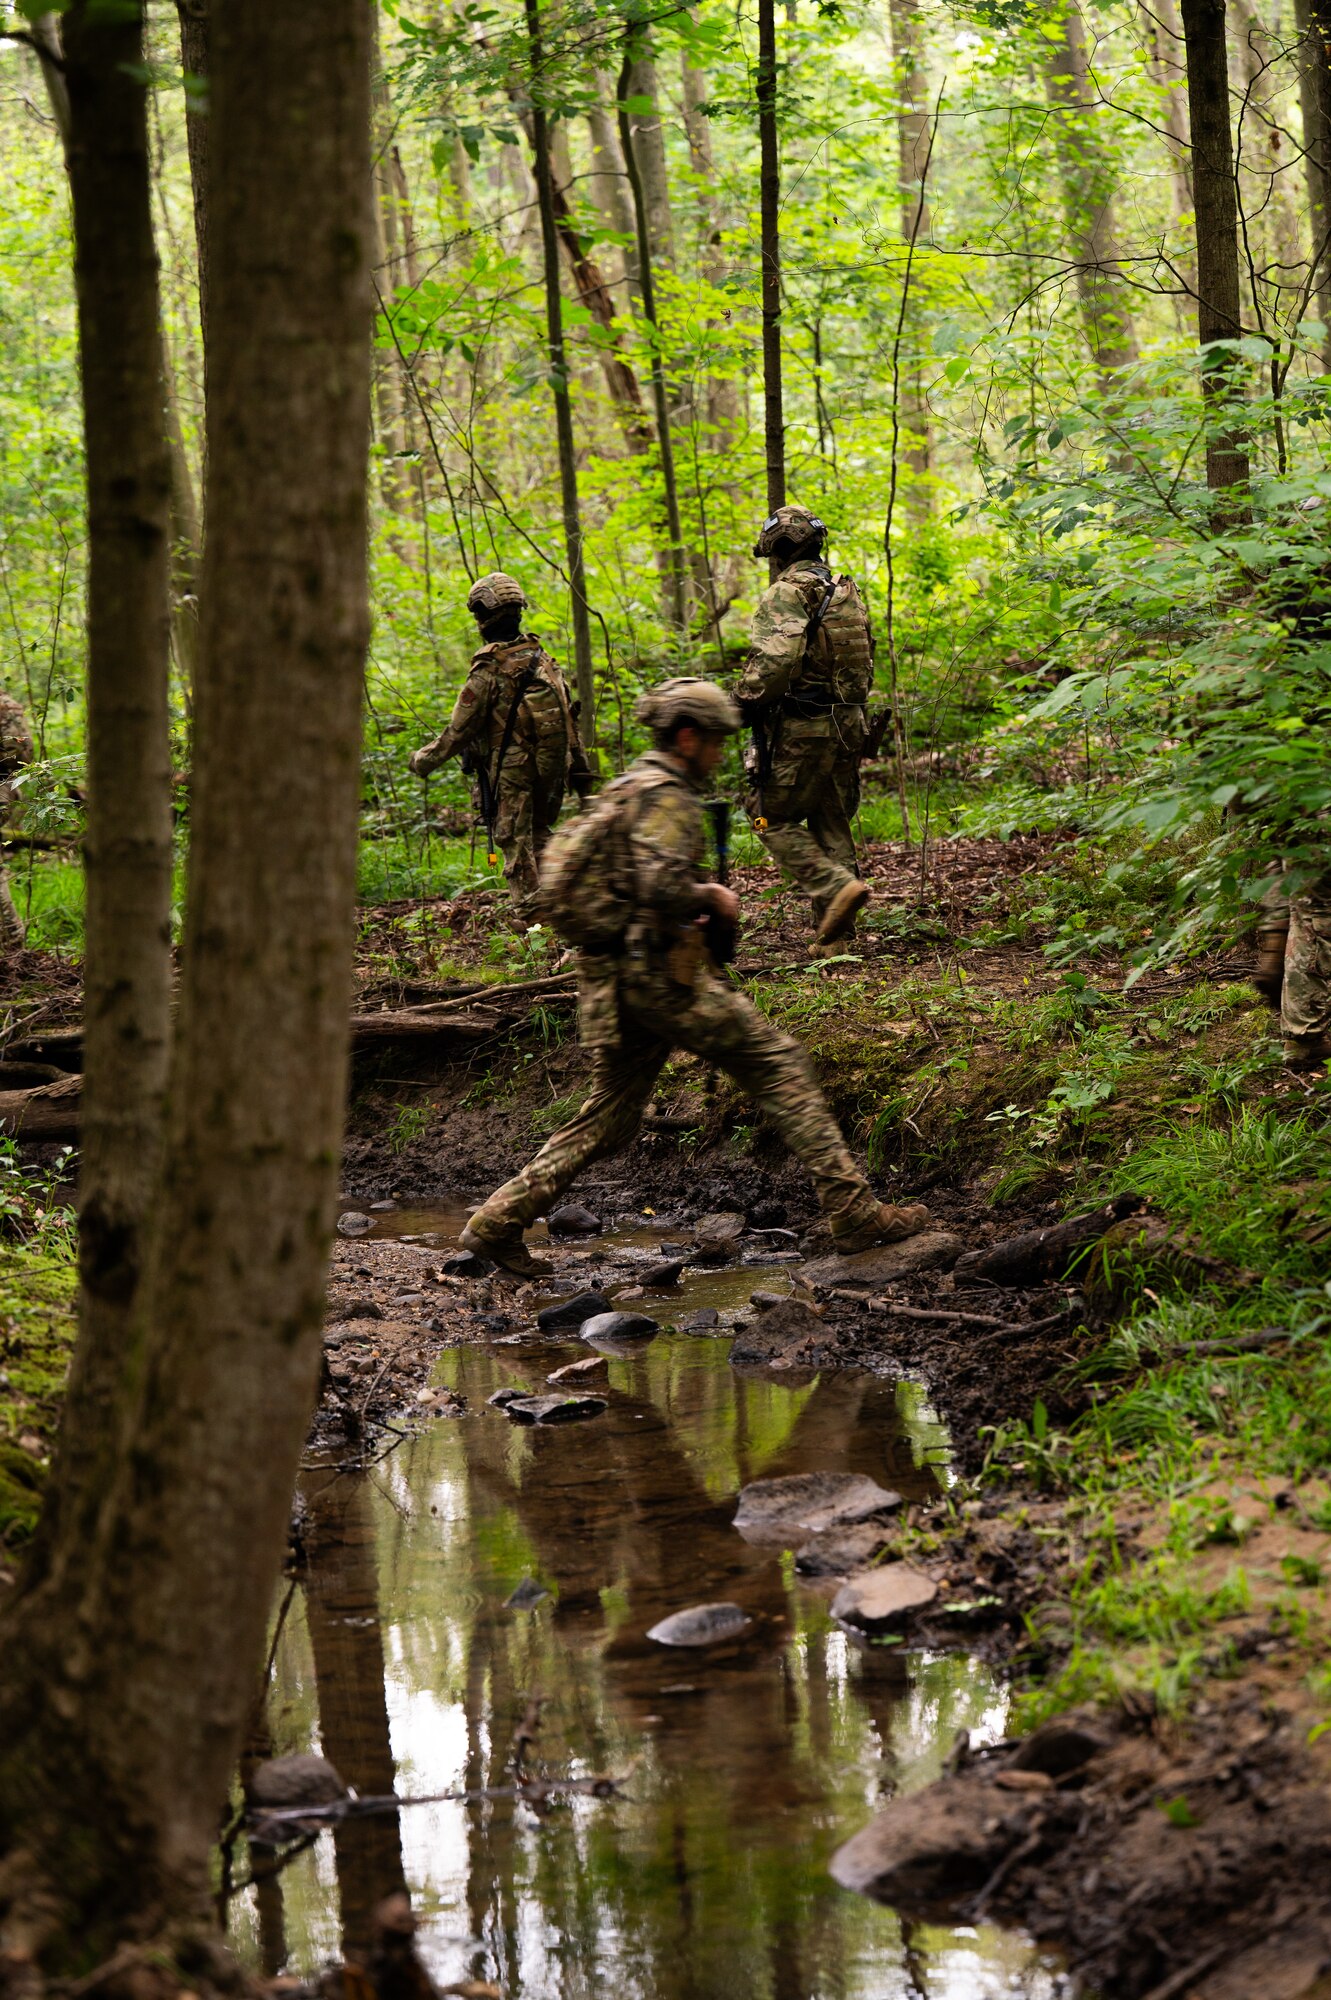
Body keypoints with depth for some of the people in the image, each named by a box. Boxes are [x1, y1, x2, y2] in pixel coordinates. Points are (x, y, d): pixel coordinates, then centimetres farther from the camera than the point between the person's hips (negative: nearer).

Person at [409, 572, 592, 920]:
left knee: (518, 854, -1)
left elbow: (459, 731, -11)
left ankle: (533, 923, -3)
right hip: (551, 773, 6)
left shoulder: (489, 669, -14)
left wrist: (424, 760, 3)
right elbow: (570, 718, 11)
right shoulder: (542, 658, 7)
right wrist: (580, 770, 18)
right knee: (539, 844, 17)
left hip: (510, 775, -6)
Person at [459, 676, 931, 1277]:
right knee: (778, 1066, -5)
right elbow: (661, 884, -27)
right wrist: (711, 897, -9)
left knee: (609, 1119, 15)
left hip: (612, 979, 9)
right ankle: (854, 1214, -7)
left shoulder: (622, 789, 19)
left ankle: (497, 1221, 12)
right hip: (663, 976, -9)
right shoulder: (664, 796, -12)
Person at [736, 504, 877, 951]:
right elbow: (866, 662, 17)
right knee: (832, 825, 13)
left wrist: (746, 702, -13)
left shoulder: (787, 592, -13)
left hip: (800, 729, -8)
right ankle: (836, 932, 12)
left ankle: (837, 887, -16)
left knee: (774, 818, 1)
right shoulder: (848, 592, 14)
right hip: (847, 724, 8)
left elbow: (777, 658, -26)